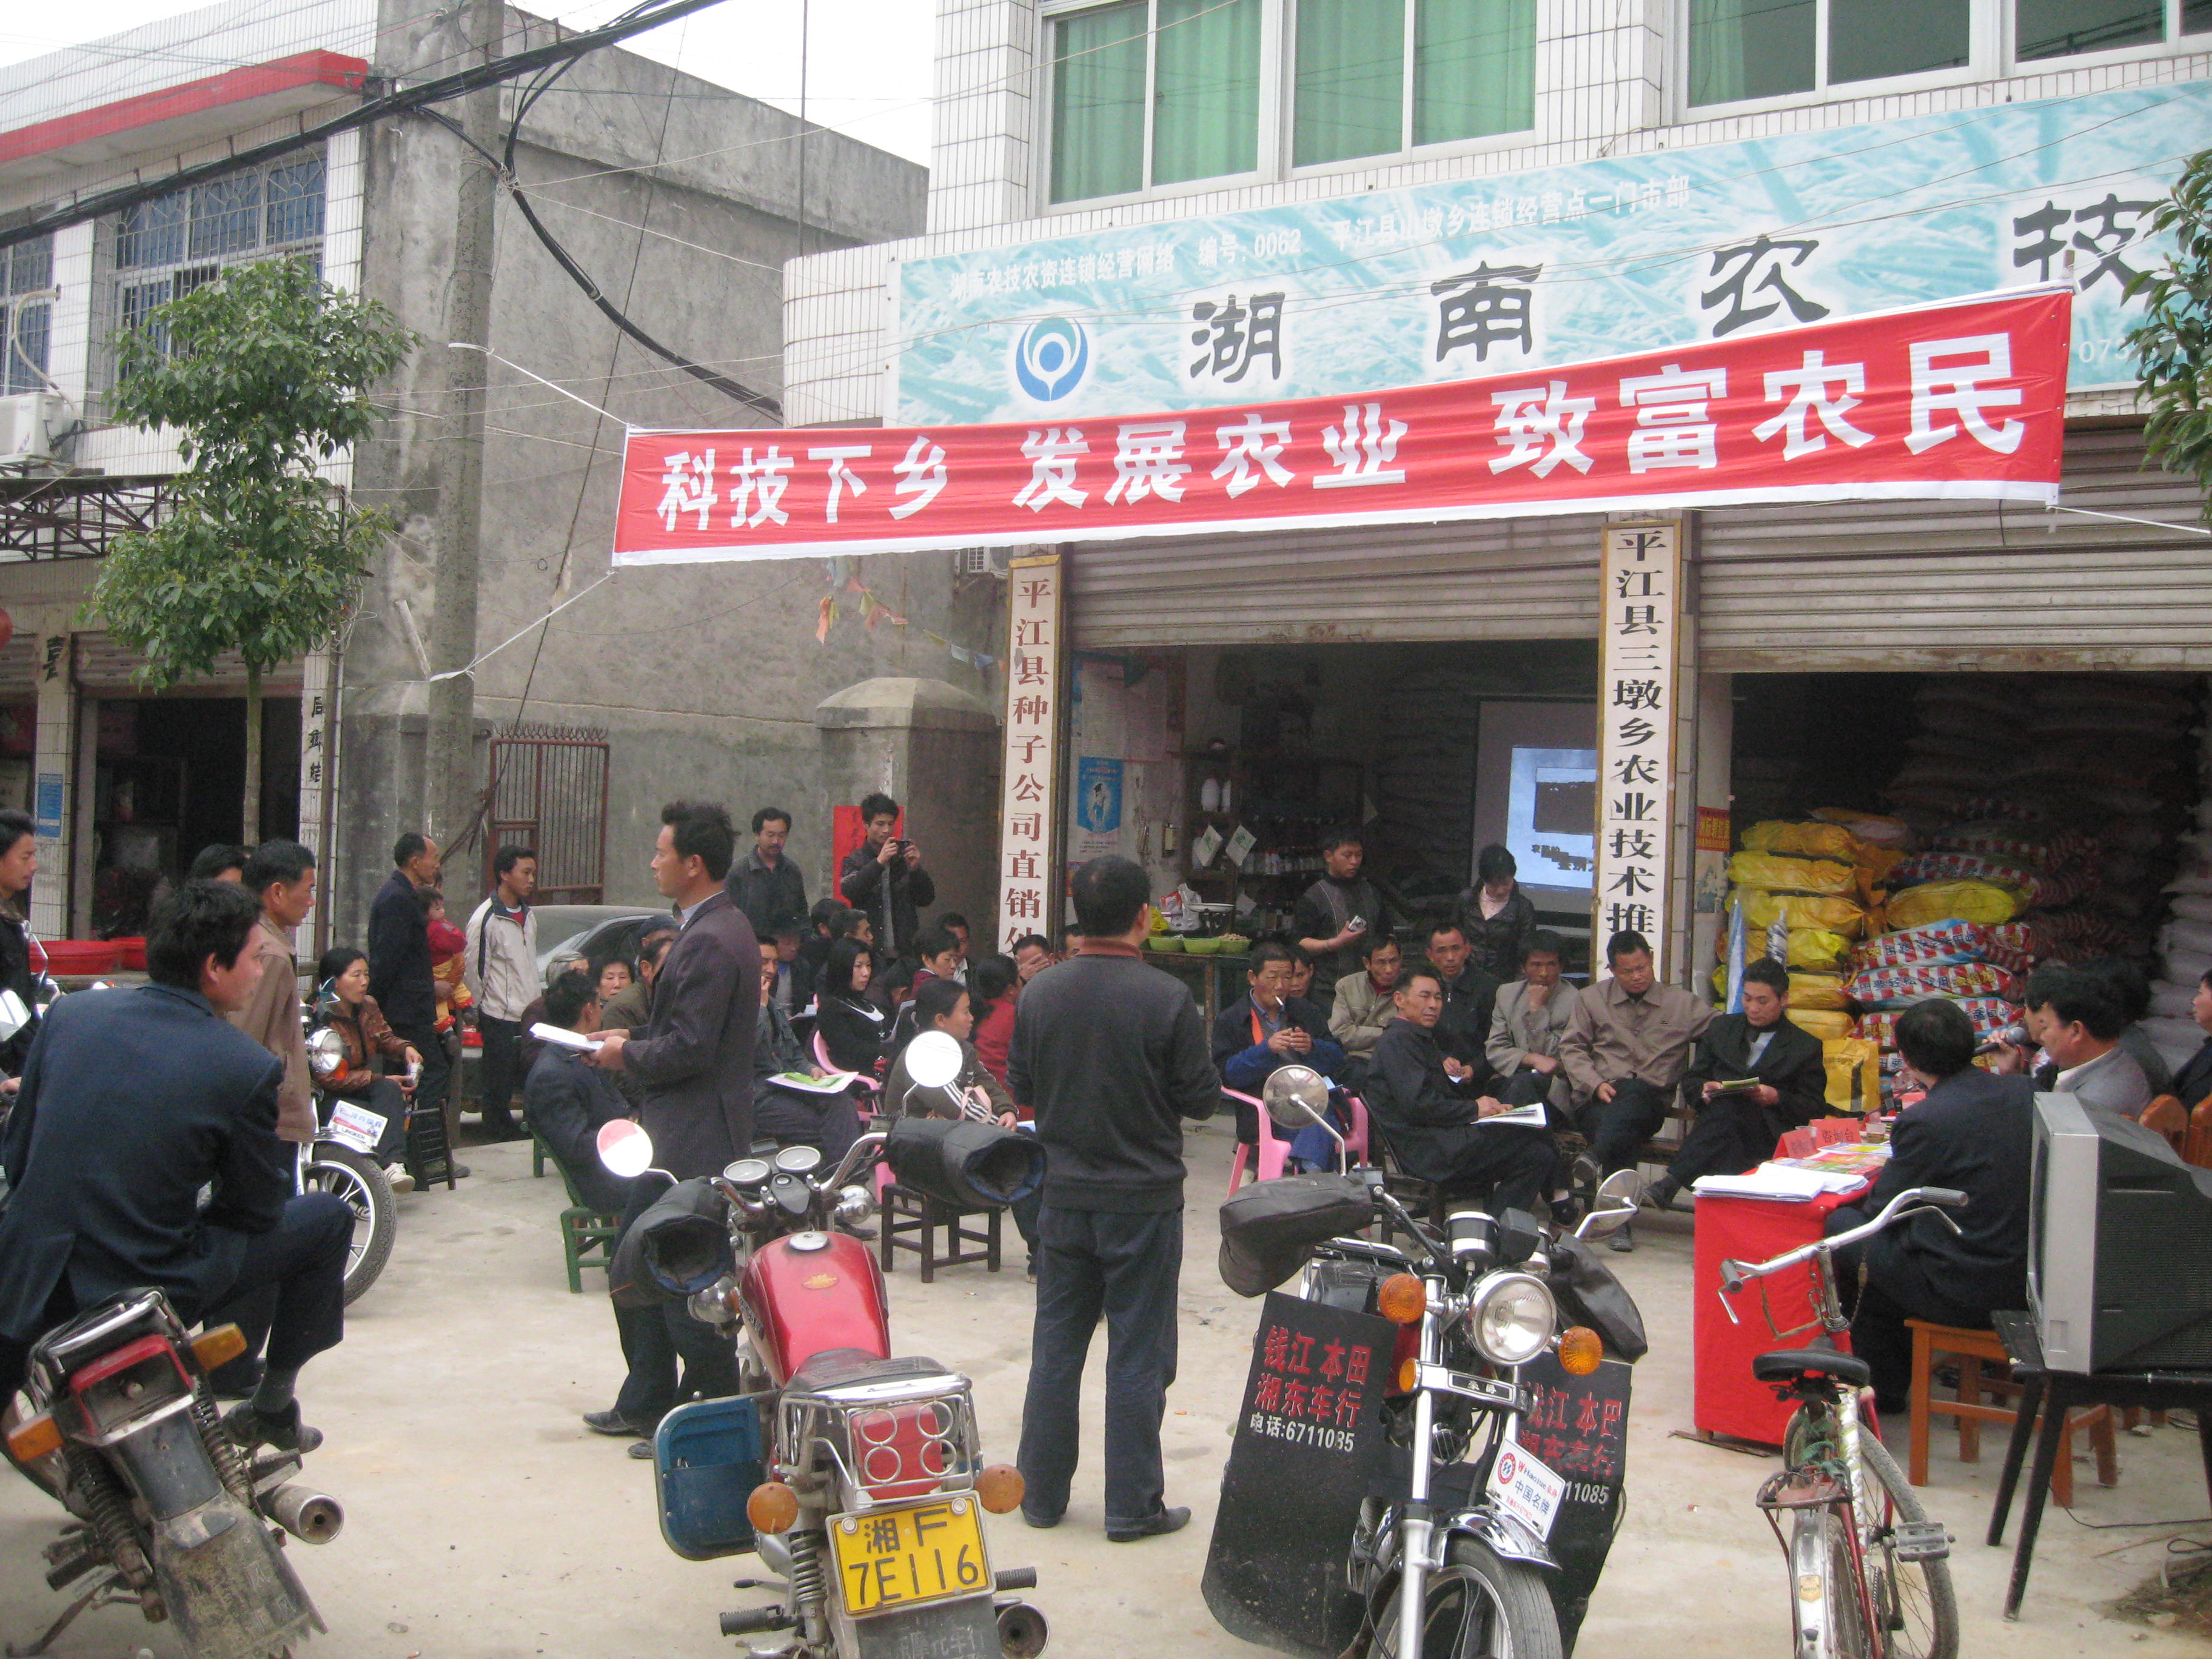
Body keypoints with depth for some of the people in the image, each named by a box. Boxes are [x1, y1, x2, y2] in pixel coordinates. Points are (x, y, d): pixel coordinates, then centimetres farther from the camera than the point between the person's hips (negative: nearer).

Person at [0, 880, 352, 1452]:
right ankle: (274, 1400, 24)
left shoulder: (68, 1013, 0)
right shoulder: (249, 1068, -13)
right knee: (329, 1217, 13)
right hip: (147, 1290, -5)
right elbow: (258, 1207, -2)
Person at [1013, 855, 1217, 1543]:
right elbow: (1202, 1098, -10)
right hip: (1144, 1197, -4)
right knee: (1137, 1356, 5)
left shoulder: (1040, 992, -4)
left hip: (1065, 1195, 4)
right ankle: (1133, 1506, 12)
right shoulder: (1166, 997, -16)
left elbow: (1020, 1086, 6)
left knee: (1056, 1346, 14)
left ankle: (1041, 1493, 22)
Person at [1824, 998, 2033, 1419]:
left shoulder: (1924, 1120, -20)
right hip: (2027, 1281, 8)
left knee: (1843, 1223, 11)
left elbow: (1882, 1209, -7)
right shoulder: (2026, 1093, -1)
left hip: (1962, 1295, -8)